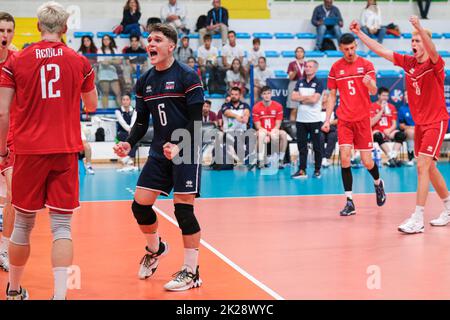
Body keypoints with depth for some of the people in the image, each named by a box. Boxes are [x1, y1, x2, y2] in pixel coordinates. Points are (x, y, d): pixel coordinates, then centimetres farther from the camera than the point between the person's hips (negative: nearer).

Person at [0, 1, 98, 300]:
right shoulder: (80, 62, 4)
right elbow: (92, 106, 17)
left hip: (28, 151, 1)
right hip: (65, 151, 0)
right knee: (62, 226, 0)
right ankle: (60, 293, -11)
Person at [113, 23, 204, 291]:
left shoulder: (187, 76, -9)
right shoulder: (144, 81, 9)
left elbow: (196, 120, -13)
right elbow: (142, 121, 14)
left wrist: (178, 146, -26)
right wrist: (129, 144, -4)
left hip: (186, 150, -6)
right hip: (159, 151, 6)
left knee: (183, 209, -8)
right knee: (140, 204, 3)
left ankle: (192, 271, 4)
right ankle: (155, 249, 32)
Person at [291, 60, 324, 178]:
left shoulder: (318, 83, -3)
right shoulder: (300, 82, 12)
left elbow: (314, 99, -15)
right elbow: (293, 97, 2)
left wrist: (301, 98, -3)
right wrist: (308, 97, -6)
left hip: (314, 120, -5)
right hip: (301, 119, 5)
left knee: (317, 146, 2)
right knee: (302, 145, 4)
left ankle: (317, 170, 10)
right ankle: (302, 170, 8)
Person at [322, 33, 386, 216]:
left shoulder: (366, 65, -2)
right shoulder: (336, 68, 5)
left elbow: (373, 91, -12)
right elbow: (332, 96, 11)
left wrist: (369, 83, -36)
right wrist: (327, 120, 3)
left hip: (362, 119, -1)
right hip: (344, 119, 2)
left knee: (367, 161, 0)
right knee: (344, 158, -12)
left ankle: (378, 183, 34)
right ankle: (349, 202, -6)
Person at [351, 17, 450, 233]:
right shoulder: (407, 62, 3)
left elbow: (432, 51, -37)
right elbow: (380, 50, 6)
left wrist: (420, 28, -53)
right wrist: (359, 33, 1)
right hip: (419, 123, 7)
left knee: (422, 166, -15)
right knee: (429, 168, 14)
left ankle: (417, 219, -14)